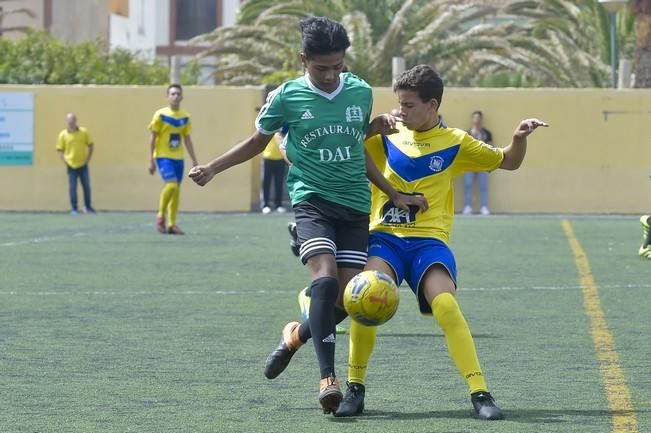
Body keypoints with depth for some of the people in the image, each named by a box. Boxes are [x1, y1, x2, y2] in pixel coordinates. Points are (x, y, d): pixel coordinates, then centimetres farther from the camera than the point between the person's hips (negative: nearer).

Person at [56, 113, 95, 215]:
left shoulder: (84, 132, -1)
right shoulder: (63, 135, -4)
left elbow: (91, 145, 7)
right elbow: (60, 149, 1)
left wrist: (88, 158, -1)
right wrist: (65, 161, -8)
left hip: (83, 164, 2)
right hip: (71, 166, -1)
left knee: (86, 186, 6)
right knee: (72, 188, -1)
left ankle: (87, 206, 22)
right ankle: (74, 208, 7)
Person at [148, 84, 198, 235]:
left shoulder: (185, 117, 9)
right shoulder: (160, 115, -4)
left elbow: (187, 140, 14)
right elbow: (152, 137, -3)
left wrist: (194, 160, 10)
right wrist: (151, 160, -8)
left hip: (178, 158, 5)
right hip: (163, 156, -5)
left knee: (176, 190, 2)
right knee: (171, 184, -21)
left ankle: (171, 224, 8)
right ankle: (161, 216, -2)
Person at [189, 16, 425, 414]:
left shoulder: (361, 93, 6)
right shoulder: (286, 97, -3)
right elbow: (258, 142, 15)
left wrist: (395, 195, 18)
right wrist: (213, 168, 8)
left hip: (356, 206, 4)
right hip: (312, 201, -4)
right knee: (325, 279, -25)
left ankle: (298, 334, 27)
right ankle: (328, 379, -23)